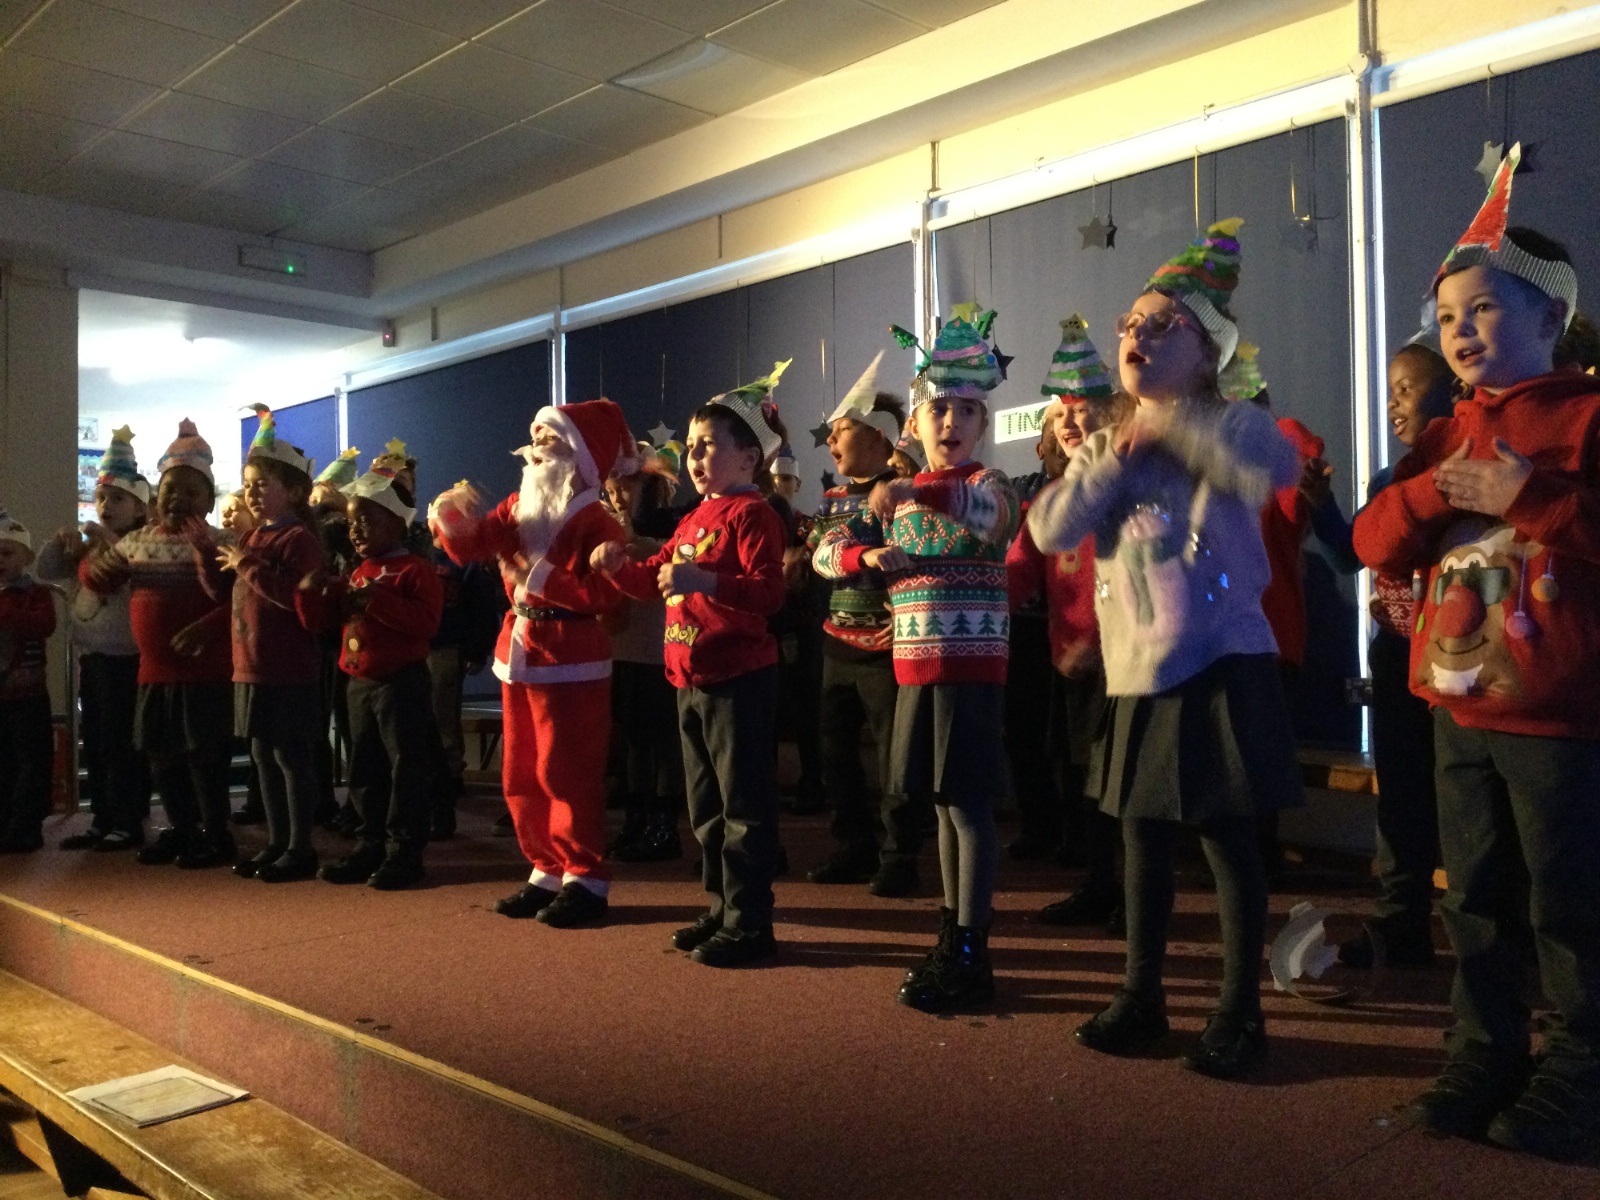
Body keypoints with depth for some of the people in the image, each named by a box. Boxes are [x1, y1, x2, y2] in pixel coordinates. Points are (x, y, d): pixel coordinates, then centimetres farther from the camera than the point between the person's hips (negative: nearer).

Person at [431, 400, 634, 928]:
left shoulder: (595, 523, -13)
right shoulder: (517, 509, 10)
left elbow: (603, 596, -21)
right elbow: (469, 546, 4)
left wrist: (541, 578, -22)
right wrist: (451, 518, -16)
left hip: (571, 662, -8)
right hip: (519, 653, 8)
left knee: (565, 773, -5)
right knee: (521, 776, 13)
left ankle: (588, 881, 6)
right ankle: (548, 872, 24)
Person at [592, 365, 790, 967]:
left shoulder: (752, 514, -11)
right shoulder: (691, 520, 17)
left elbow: (769, 592, -22)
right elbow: (652, 581, 24)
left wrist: (706, 581, -33)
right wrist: (619, 566, 5)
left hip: (739, 679, -9)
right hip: (690, 679, 10)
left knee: (743, 803, -3)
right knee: (705, 804, 16)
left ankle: (750, 924, 5)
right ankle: (722, 910, 28)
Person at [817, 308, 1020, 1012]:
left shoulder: (987, 483, -4)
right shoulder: (901, 496, 13)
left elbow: (995, 514, -28)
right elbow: (826, 553, 10)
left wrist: (919, 493, -35)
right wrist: (869, 555, -10)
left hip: (970, 666, -6)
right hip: (916, 667, 7)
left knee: (969, 803, -4)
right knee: (944, 803, 13)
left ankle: (969, 956, 2)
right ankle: (953, 936, 24)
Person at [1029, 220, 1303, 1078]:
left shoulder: (1226, 426, -4)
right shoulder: (1104, 447, 12)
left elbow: (1276, 468, -27)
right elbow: (1050, 530, -1)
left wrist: (1172, 427, -21)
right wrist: (1113, 460, -10)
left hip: (1219, 662, -5)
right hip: (1137, 668, 6)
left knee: (1226, 835, 1)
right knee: (1143, 833, 13)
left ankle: (1241, 1011, 16)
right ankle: (1141, 996, 27)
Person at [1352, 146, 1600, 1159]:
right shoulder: (1445, 438, 12)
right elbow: (1376, 544, 6)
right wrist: (1432, 491, -11)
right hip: (1460, 706, 7)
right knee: (1476, 899, 15)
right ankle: (1485, 1060, 28)